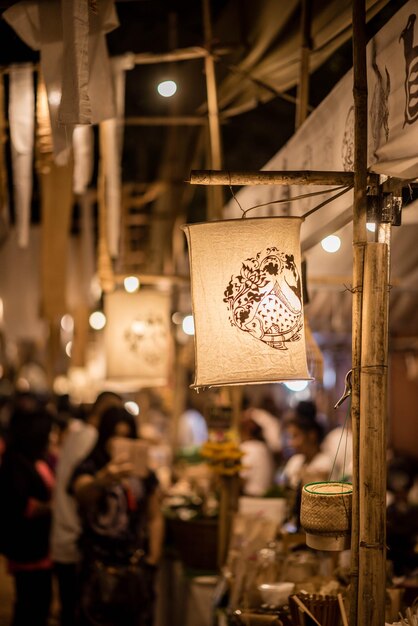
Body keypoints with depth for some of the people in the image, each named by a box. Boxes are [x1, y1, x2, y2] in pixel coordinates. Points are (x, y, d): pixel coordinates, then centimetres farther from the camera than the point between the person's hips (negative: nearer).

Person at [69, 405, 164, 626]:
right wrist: (102, 480, -52)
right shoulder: (88, 469, -7)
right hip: (99, 572, -4)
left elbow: (155, 518, 14)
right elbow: (82, 492, -30)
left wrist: (152, 560, 6)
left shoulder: (144, 473, 8)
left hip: (138, 572, 4)